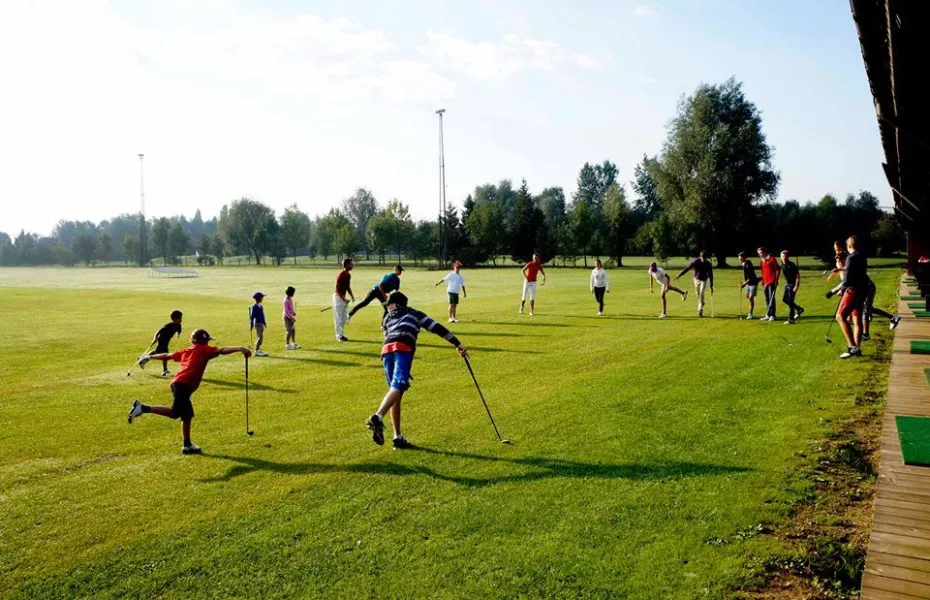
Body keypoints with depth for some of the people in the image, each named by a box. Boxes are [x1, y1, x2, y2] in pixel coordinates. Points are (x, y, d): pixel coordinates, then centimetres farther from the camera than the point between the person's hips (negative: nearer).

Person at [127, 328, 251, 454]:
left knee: (187, 415, 14)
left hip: (177, 383, 9)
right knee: (175, 413, -17)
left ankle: (187, 445, 17)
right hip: (184, 385, -9)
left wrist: (149, 357, 49)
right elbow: (222, 350, -7)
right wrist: (240, 348, -15)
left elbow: (167, 355, 35)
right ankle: (143, 408, -20)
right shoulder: (204, 350, 7)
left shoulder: (186, 351, 26)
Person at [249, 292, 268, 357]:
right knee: (260, 336, -11)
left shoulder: (261, 306, 13)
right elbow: (252, 316, -11)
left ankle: (259, 350, 16)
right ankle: (256, 351, -9)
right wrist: (251, 325, -13)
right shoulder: (254, 306, -11)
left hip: (261, 323, 9)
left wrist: (264, 323, 22)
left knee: (260, 337, 10)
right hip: (257, 323, -9)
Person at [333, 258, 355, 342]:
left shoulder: (348, 275, 7)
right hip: (338, 297, -9)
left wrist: (352, 296, 4)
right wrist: (343, 299, -23)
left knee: (345, 318, 14)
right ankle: (339, 336, 3)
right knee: (338, 318, -2)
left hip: (344, 297, 9)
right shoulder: (341, 275, -19)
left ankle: (341, 334, 25)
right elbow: (337, 288, -20)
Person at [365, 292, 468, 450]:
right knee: (398, 387, -18)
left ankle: (398, 437, 6)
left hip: (386, 349, 4)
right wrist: (457, 344, 20)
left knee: (395, 390, 10)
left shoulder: (387, 318, 36)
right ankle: (377, 418, -44)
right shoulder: (414, 313, 30)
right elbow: (437, 328, 21)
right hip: (403, 348, -3)